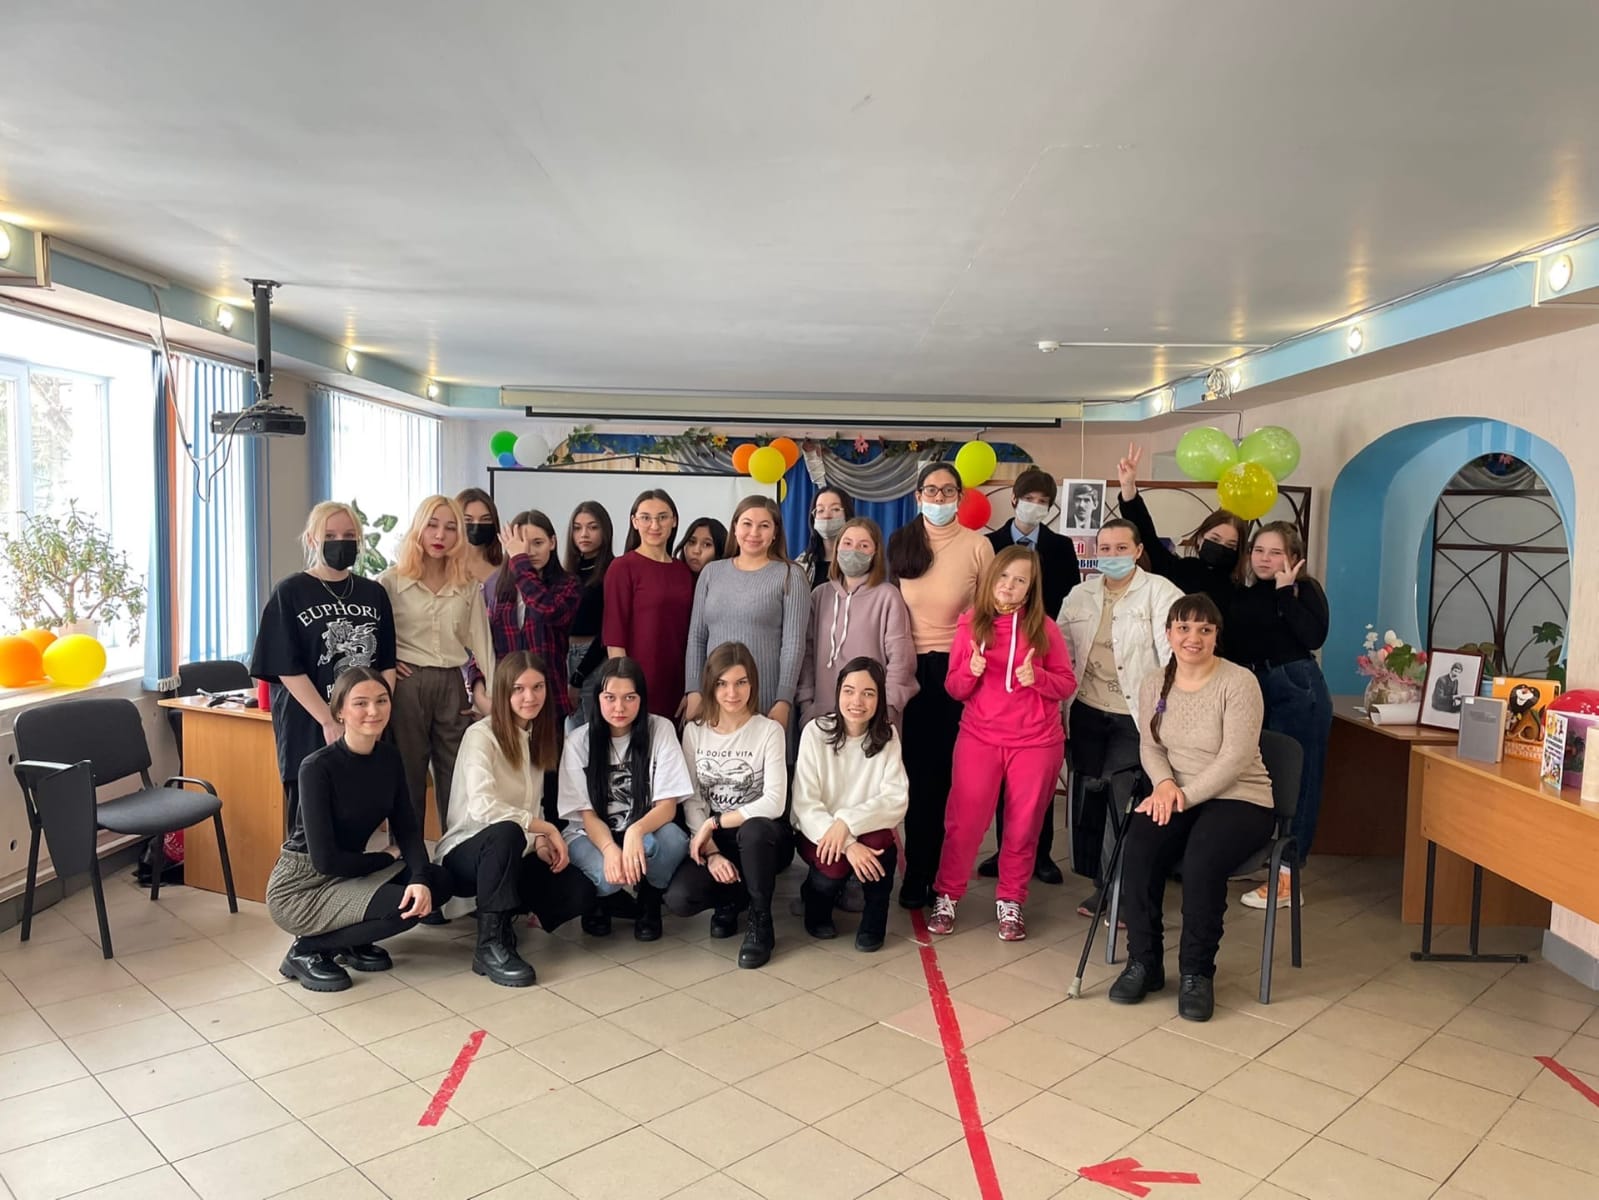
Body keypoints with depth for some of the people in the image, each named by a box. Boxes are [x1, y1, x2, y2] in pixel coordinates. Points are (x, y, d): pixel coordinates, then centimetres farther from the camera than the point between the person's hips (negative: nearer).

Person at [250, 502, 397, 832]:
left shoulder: (374, 593, 10)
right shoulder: (290, 593, -2)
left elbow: (387, 663, 10)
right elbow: (288, 668, -9)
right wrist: (329, 723, -15)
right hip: (309, 729, -3)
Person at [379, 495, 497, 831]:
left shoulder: (469, 588, 8)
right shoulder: (391, 581, -1)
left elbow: (481, 643, 7)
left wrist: (490, 693, 1)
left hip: (452, 686, 3)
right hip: (407, 685, -3)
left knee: (458, 777, 7)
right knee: (408, 775, 7)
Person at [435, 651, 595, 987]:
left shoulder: (538, 737, 8)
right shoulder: (481, 735, -15)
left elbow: (534, 807, 10)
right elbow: (482, 807, -30)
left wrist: (541, 841, -11)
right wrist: (546, 830, -23)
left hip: (513, 856, 7)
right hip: (466, 853, -7)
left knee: (579, 892, -18)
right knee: (506, 833, -40)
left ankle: (503, 912, 9)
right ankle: (490, 945, -27)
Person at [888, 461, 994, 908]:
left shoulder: (977, 545, -5)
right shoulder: (900, 542, 4)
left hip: (959, 667, -2)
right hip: (911, 667, 2)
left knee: (949, 770, 3)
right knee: (917, 770, 5)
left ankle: (936, 872, 18)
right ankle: (917, 872, 16)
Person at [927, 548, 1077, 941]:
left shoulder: (1044, 627, -1)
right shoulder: (970, 624, 1)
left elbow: (1068, 685, 1)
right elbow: (954, 689, 3)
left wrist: (1037, 677, -18)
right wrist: (971, 670, -18)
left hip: (1036, 742, 0)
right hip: (979, 737, 0)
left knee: (1024, 824, 8)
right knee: (963, 820, -3)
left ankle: (1010, 902, 24)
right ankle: (945, 897, 14)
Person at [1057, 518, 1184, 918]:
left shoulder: (1159, 591, -5)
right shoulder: (1080, 594, 10)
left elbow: (1174, 651, -13)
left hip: (1136, 716, -5)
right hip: (1087, 713, 5)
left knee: (1128, 803, -5)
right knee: (1087, 799, 12)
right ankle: (1100, 884, 28)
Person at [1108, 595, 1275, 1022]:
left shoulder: (1239, 683, -12)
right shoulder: (1154, 685, 6)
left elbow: (1234, 759, -16)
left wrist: (1185, 795, -21)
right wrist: (1164, 784, -10)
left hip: (1239, 799, -4)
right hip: (1177, 795, 4)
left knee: (1202, 861, -32)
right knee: (1138, 848, -25)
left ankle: (1197, 973, -11)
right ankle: (1142, 963, -10)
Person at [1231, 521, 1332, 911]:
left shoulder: (1306, 590, -5)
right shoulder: (1243, 593, 9)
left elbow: (1314, 637, -22)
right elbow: (1232, 644, 10)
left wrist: (1285, 591, -20)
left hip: (1296, 690, -6)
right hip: (1252, 690, 6)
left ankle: (1288, 876, 5)